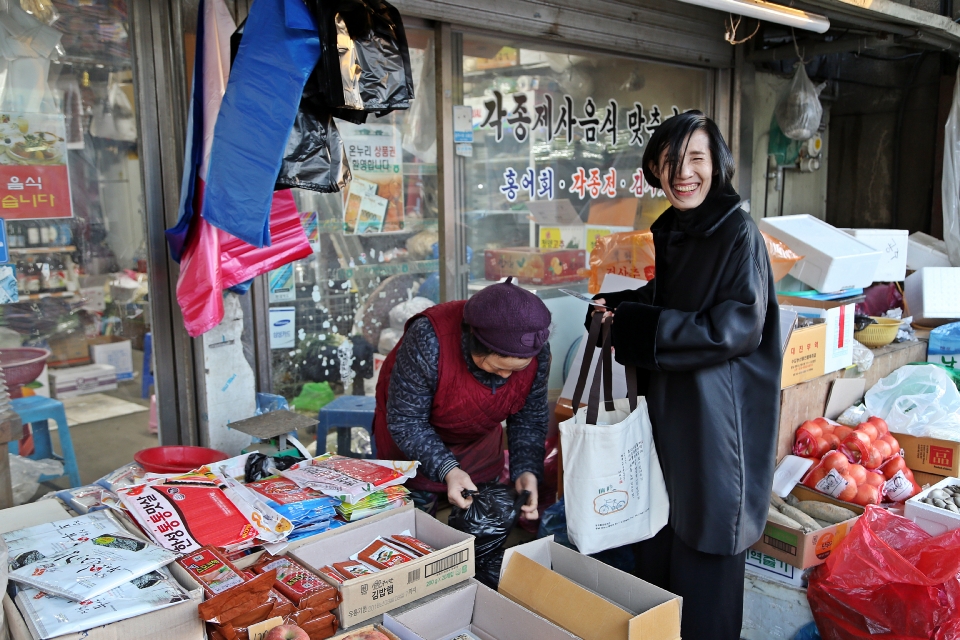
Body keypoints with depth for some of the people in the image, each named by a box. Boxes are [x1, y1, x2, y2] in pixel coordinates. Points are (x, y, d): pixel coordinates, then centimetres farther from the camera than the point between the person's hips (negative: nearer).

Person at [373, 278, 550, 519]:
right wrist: (446, 470, -39)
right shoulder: (429, 340, -37)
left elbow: (530, 418, -11)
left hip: (481, 446, 4)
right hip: (413, 445, -3)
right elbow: (405, 422, -27)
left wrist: (527, 471, -27)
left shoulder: (537, 350, -23)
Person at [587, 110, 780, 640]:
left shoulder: (738, 233, -15)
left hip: (716, 412, -7)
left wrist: (634, 325, -22)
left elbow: (737, 328, -22)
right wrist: (620, 307, 1)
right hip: (667, 403, 8)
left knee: (704, 538, 6)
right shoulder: (668, 230, 7)